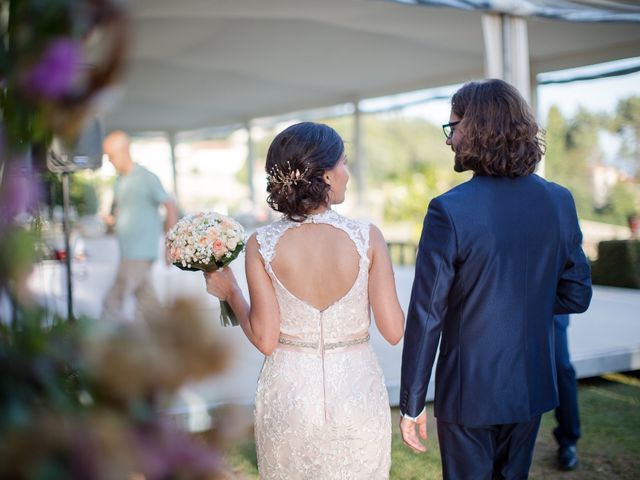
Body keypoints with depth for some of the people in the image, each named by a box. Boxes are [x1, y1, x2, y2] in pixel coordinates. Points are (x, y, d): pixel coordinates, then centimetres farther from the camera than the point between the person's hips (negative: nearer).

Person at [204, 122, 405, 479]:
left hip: (289, 397, 1)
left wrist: (230, 292, 6)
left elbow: (265, 339, -10)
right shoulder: (367, 238, -14)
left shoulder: (262, 245, -12)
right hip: (358, 397, -1)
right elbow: (393, 331, -11)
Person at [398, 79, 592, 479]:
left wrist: (412, 404, -9)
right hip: (532, 389, 5)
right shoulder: (560, 202, -5)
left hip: (469, 393, -4)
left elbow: (426, 316, -17)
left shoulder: (449, 210, -20)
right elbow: (577, 296, 2)